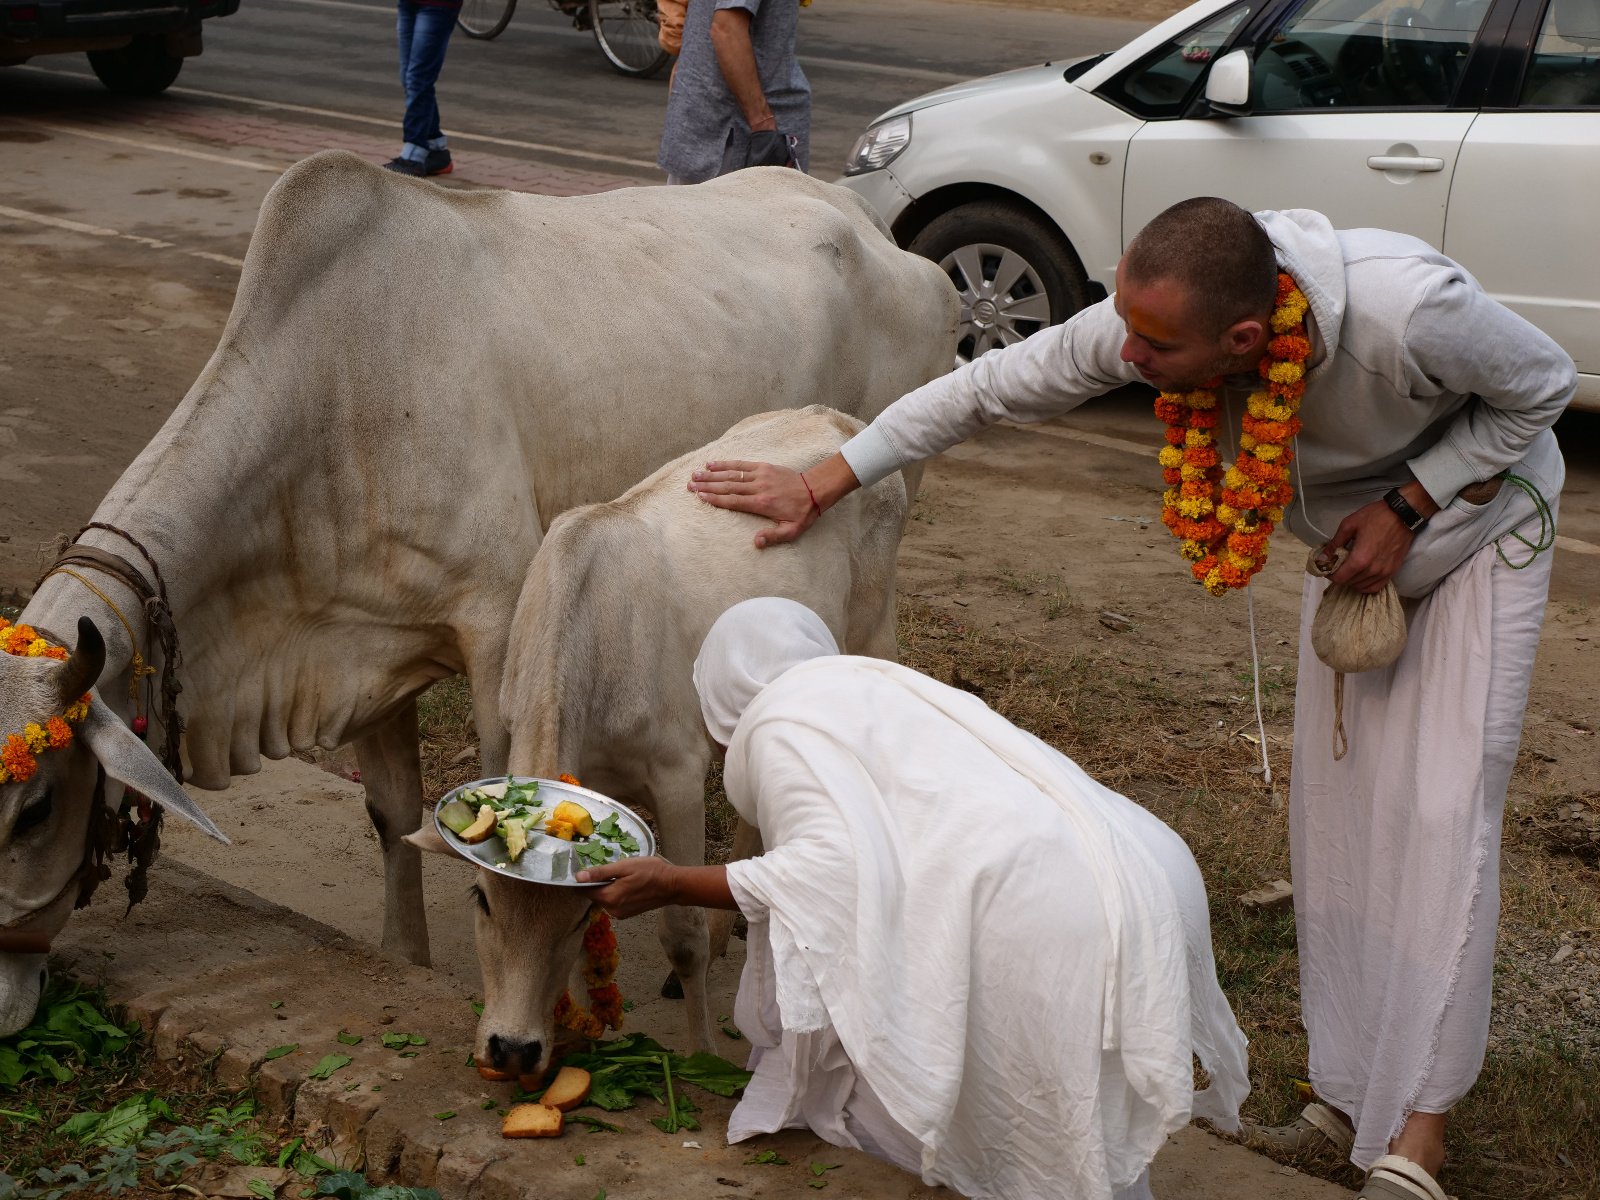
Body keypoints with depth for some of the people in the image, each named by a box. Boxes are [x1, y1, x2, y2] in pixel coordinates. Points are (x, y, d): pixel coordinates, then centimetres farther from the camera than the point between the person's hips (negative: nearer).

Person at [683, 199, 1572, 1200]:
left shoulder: (1408, 309, -42)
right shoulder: (1150, 319, -28)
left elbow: (1543, 385, -21)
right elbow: (989, 388, -15)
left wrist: (1406, 506, -26)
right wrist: (819, 487, -12)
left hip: (1478, 519, -5)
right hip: (1351, 546, 5)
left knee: (1441, 808, -13)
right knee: (1335, 807, 3)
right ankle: (1350, 1092, 14)